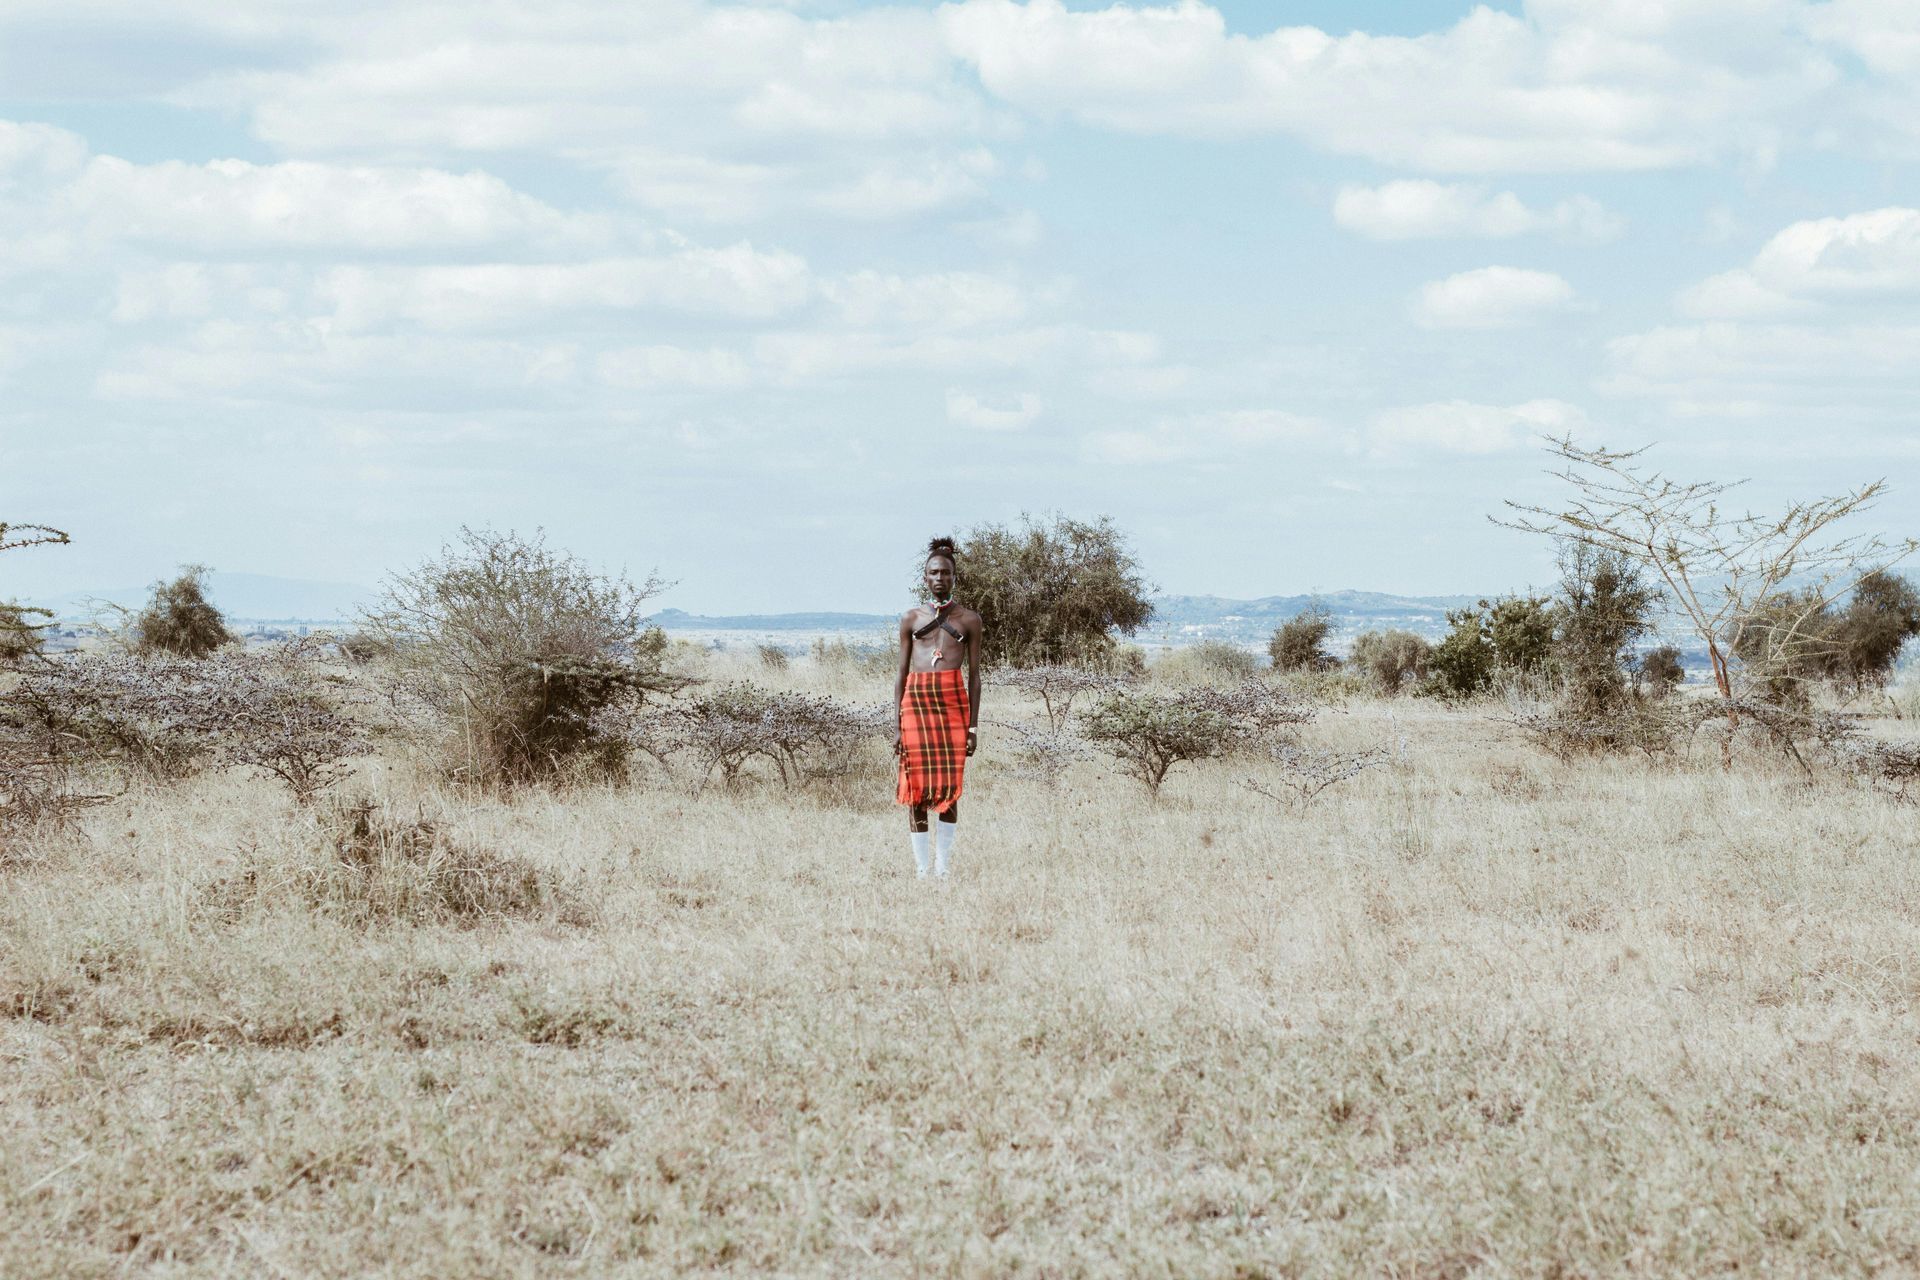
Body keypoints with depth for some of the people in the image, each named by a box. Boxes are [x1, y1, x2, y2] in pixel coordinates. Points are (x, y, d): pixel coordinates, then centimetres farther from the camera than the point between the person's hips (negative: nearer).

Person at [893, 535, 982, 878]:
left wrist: (973, 726, 3)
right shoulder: (911, 618, 12)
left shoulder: (968, 619, 10)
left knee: (949, 786, -4)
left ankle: (943, 866, 1)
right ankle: (922, 867, 3)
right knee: (916, 786, -2)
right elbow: (901, 673, 12)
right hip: (916, 699, 1)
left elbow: (974, 674, 9)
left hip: (953, 699, -1)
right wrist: (897, 725, 5)